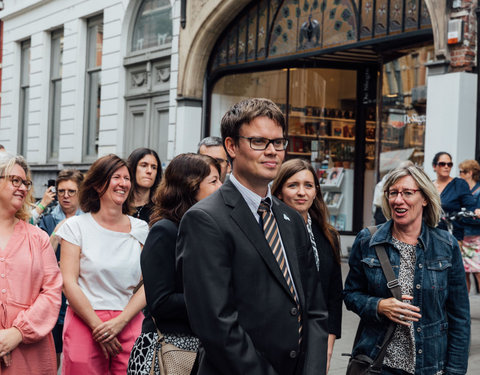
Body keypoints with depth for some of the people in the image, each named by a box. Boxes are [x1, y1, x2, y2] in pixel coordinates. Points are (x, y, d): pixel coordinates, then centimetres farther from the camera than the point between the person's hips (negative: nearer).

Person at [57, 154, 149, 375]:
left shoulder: (140, 229, 10)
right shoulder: (76, 226, 3)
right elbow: (68, 282, -4)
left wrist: (119, 322, -9)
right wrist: (98, 326, -10)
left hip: (129, 324, 2)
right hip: (84, 322, -2)